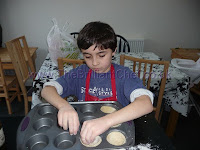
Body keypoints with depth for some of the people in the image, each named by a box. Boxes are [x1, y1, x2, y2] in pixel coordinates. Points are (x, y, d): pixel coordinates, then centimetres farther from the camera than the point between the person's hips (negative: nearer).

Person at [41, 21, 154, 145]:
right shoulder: (79, 74, -4)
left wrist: (106, 121, -44)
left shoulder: (123, 75, -14)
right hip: (84, 129, 1)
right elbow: (47, 90, -10)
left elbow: (146, 103, -29)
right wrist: (64, 105, -32)